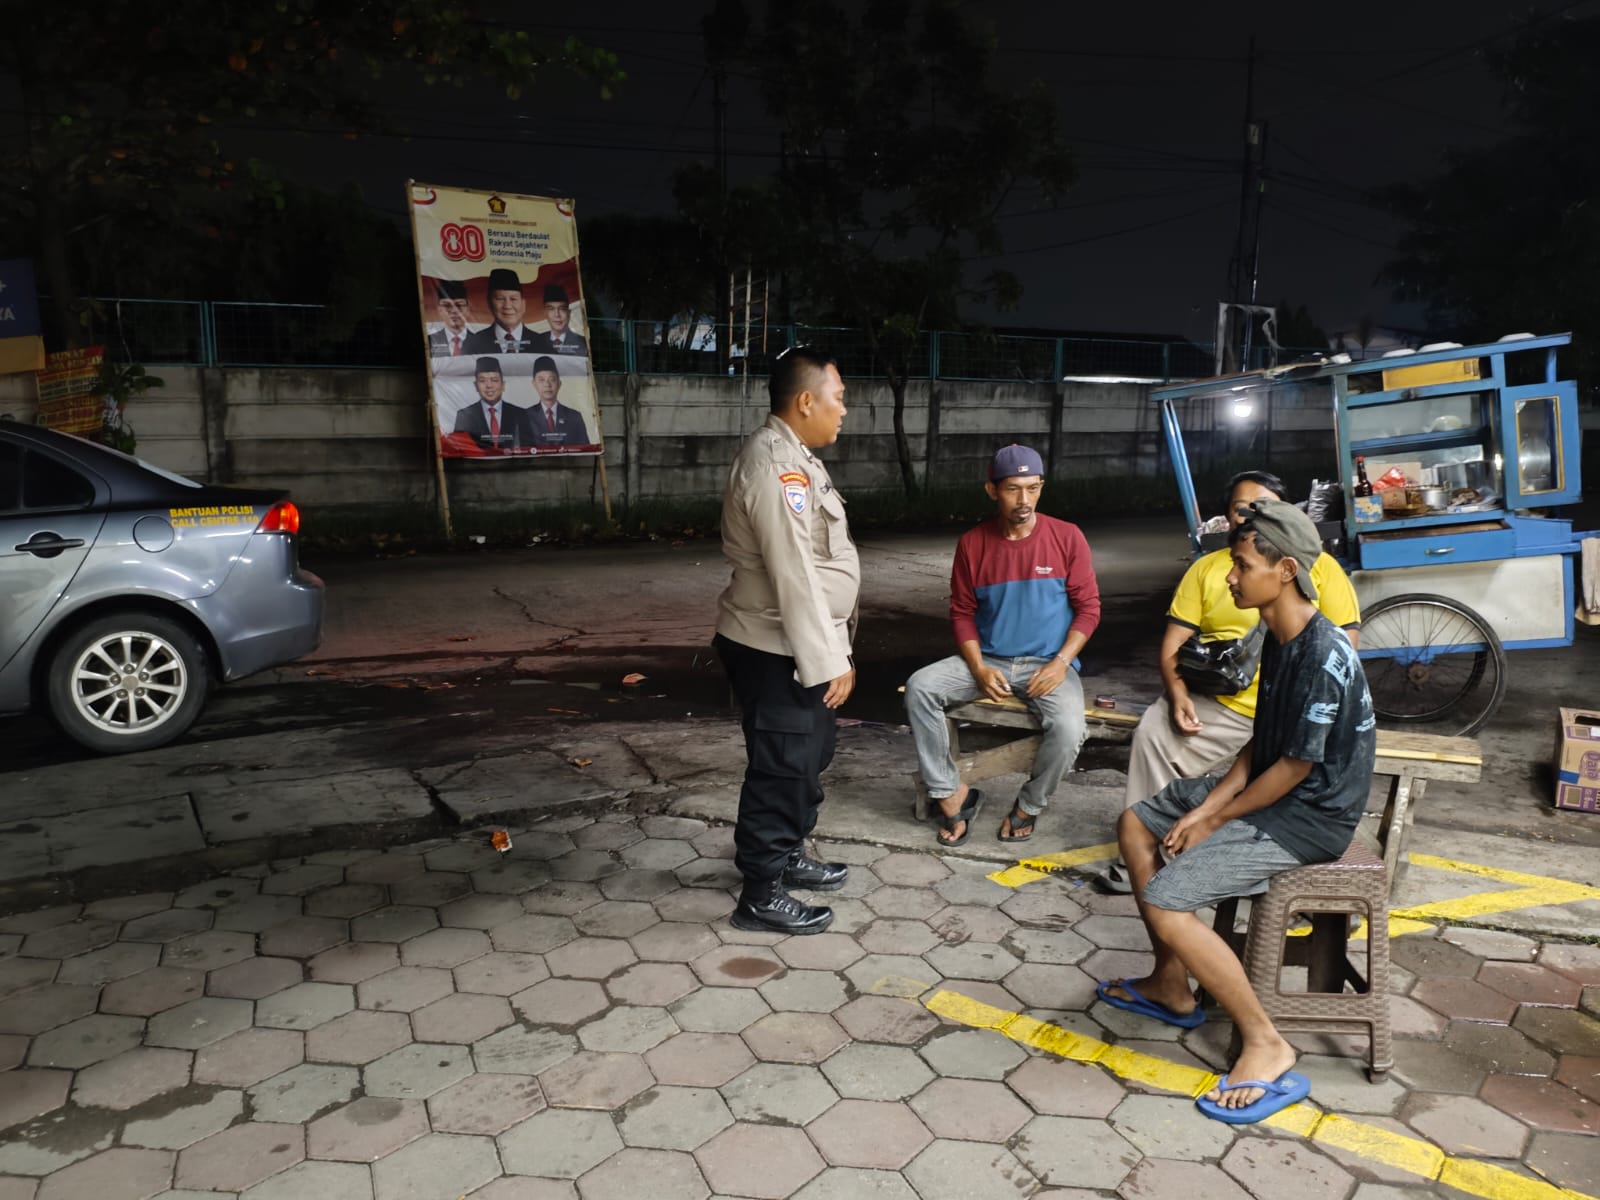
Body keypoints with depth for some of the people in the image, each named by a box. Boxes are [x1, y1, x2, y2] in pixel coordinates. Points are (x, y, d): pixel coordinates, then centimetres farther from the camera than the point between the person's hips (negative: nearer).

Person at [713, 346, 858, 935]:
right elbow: (795, 578, -26)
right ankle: (762, 893, 16)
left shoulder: (792, 457, 11)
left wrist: (833, 650, 18)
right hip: (776, 651, -10)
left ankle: (787, 853, 40)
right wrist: (828, 661, -22)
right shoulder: (775, 466, -23)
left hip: (796, 644, 10)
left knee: (810, 752, 22)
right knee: (780, 766, 1)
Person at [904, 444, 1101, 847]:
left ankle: (1029, 805, 1)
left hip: (1049, 664, -2)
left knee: (1068, 730, -30)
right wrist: (978, 669, -11)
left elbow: (1088, 607, -1)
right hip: (988, 661, 2)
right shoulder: (972, 543, 0)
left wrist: (1060, 663, -14)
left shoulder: (1067, 537, -4)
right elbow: (962, 613, 4)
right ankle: (952, 793, -9)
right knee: (919, 687, -22)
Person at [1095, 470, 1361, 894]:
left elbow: (1344, 641, 1)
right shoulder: (1207, 568, 14)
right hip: (1218, 705, 2)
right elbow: (1174, 640, 7)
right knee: (1153, 733, -18)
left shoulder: (1320, 566, 8)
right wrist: (1178, 694, -11)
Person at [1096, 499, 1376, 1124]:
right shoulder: (1278, 638, 5)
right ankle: (1171, 987, 23)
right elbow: (1261, 742, 8)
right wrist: (1207, 805, -3)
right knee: (1137, 825, 15)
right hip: (1269, 786, 10)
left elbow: (1295, 767, -22)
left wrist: (1215, 821, -11)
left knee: (1165, 901, -21)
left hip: (1309, 815, -10)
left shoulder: (1323, 657, -26)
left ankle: (1266, 1047, -7)